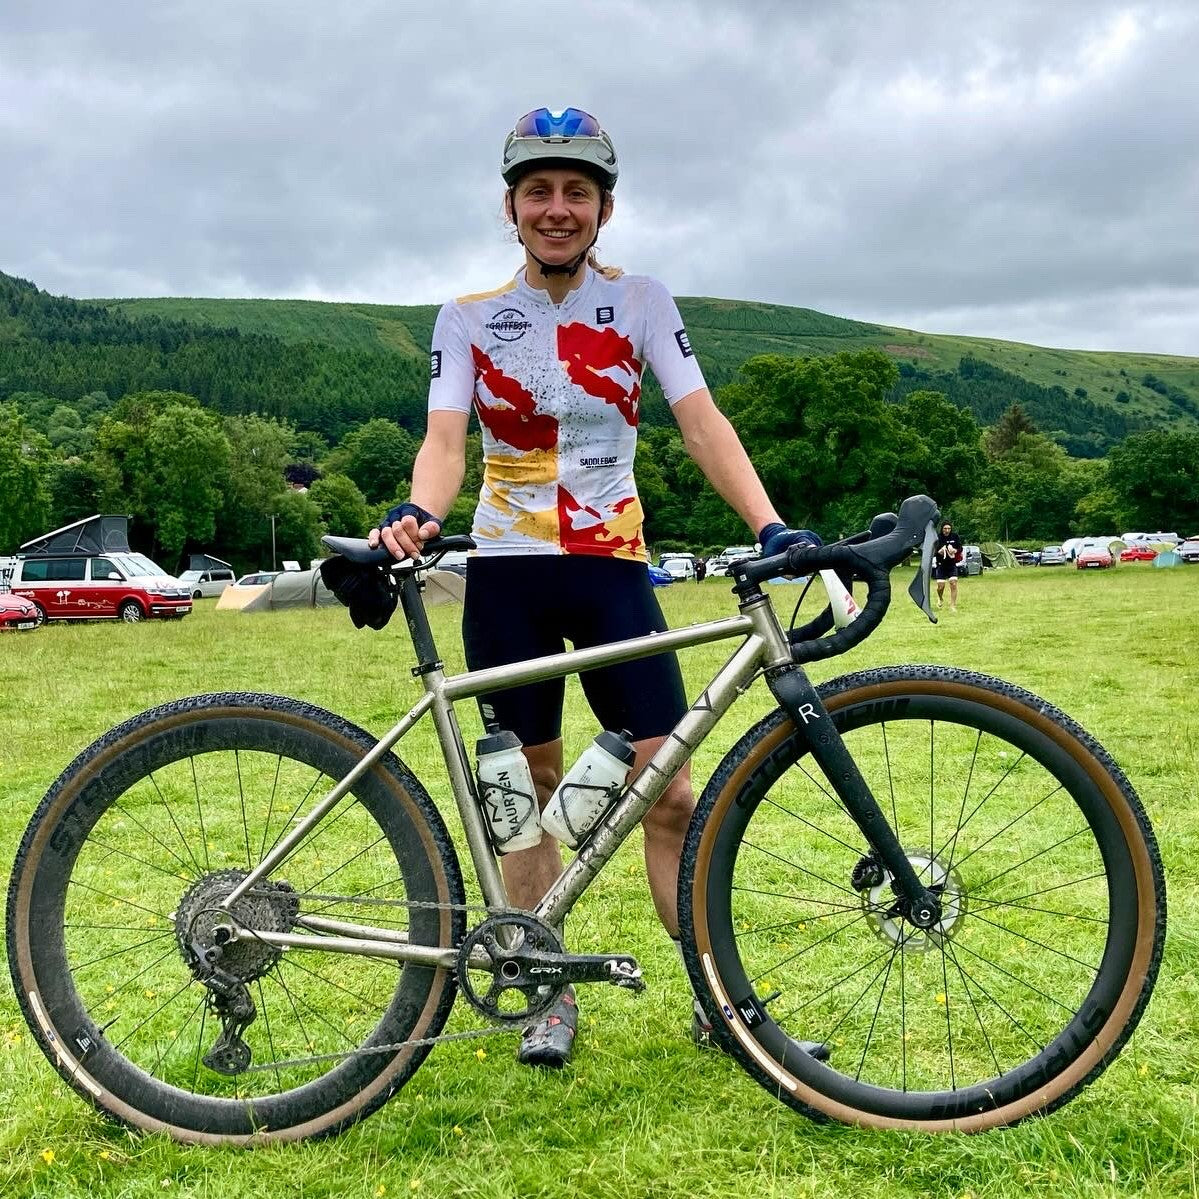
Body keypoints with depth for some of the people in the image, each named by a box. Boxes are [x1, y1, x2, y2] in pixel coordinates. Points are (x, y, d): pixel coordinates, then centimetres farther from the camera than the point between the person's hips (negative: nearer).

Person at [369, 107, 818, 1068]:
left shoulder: (641, 303, 2)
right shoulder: (469, 320, 3)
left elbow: (702, 422, -8)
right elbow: (446, 442, -9)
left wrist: (770, 526, -23)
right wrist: (416, 513, -32)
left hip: (613, 567, 0)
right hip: (507, 573, 1)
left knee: (671, 791, -4)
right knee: (531, 790, 7)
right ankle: (551, 996, 20)